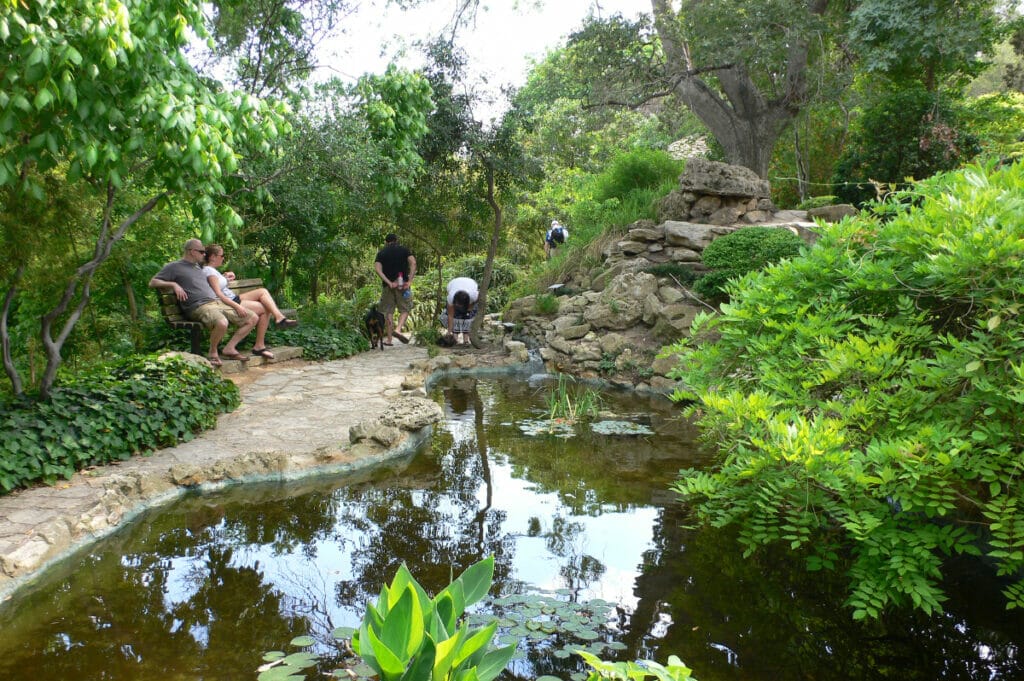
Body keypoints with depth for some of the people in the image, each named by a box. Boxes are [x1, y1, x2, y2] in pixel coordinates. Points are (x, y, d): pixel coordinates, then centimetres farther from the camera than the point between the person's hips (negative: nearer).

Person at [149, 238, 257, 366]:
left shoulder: (199, 266, 30)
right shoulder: (174, 267, 8)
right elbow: (152, 283, 2)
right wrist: (173, 284, -13)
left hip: (217, 302, 8)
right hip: (199, 307, -8)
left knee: (253, 318, -2)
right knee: (222, 323, -40)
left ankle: (229, 349, -2)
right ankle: (212, 352, -13)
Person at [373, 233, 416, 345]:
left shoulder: (381, 253, 10)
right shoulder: (404, 250, 8)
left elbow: (378, 269, -6)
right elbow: (413, 263, -7)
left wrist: (389, 283, -11)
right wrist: (409, 281, -11)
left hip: (388, 285, 1)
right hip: (403, 284, -1)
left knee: (388, 311, 8)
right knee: (405, 309, 9)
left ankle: (389, 339, 7)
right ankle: (398, 329, -15)